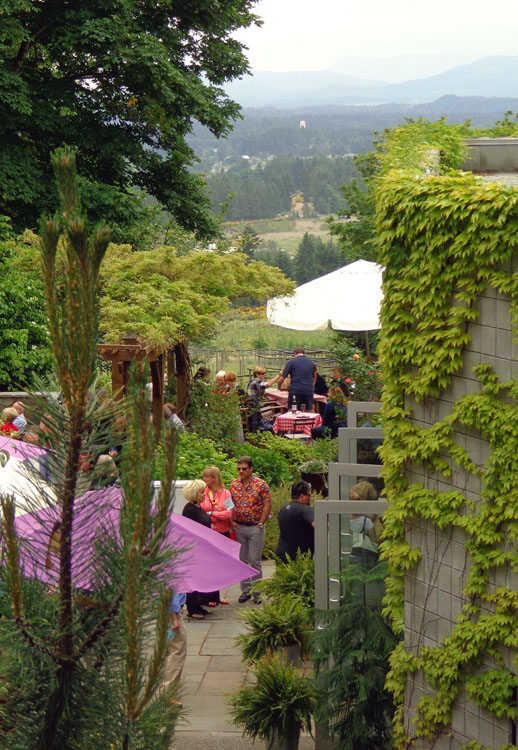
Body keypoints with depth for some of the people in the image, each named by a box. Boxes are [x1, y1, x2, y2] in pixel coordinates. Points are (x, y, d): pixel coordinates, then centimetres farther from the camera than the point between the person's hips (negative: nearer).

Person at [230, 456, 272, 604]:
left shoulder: (261, 485, -6)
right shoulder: (233, 485, 6)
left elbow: (267, 505, -6)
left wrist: (260, 524, -10)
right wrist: (232, 521, 0)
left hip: (255, 528, -4)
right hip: (239, 527, 4)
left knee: (255, 561, -3)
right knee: (242, 560, 8)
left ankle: (257, 592, 6)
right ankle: (245, 590, 17)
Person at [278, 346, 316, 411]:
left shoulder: (292, 362, 1)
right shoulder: (311, 363, 14)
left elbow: (282, 378, 1)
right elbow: (314, 377, 27)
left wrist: (279, 387, 17)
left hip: (295, 390, -3)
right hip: (309, 391, 3)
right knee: (310, 412, 7)